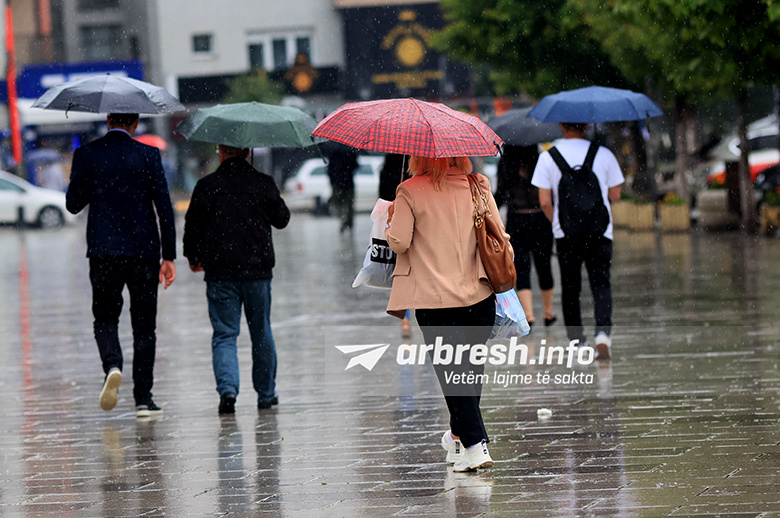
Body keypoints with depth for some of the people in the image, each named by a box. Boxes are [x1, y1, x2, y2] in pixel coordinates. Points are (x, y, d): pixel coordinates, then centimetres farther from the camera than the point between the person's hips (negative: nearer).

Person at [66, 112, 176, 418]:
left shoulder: (86, 155, -1)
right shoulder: (148, 155, -3)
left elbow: (73, 205, 6)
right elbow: (164, 207, -5)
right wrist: (169, 256, -1)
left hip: (103, 252, 0)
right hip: (143, 250, 0)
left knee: (105, 318, 14)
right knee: (144, 325, 8)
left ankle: (112, 365, -16)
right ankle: (143, 398, 6)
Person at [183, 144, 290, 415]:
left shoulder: (207, 186, -5)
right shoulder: (264, 184, -1)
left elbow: (193, 225, -1)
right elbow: (281, 219, 10)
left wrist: (193, 257, 16)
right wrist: (278, 201, 31)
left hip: (220, 273, -1)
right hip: (257, 271, 1)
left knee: (224, 334, 1)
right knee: (261, 333, 15)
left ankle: (227, 388, -19)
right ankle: (266, 393, 23)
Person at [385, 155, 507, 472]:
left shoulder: (410, 192, -7)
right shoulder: (479, 187, 3)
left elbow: (399, 242, -9)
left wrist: (391, 221, 10)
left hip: (435, 297, -4)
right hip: (479, 294, 4)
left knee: (451, 370, -2)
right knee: (471, 365, 18)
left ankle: (475, 444, -11)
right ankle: (459, 435, 33)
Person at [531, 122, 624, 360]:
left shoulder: (548, 157, -3)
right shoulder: (604, 154, -1)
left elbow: (545, 202, -4)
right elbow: (615, 195, 6)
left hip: (566, 232, 0)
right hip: (600, 232, 0)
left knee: (570, 288, 13)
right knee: (601, 285, 2)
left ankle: (576, 341, 18)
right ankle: (602, 332, -20)